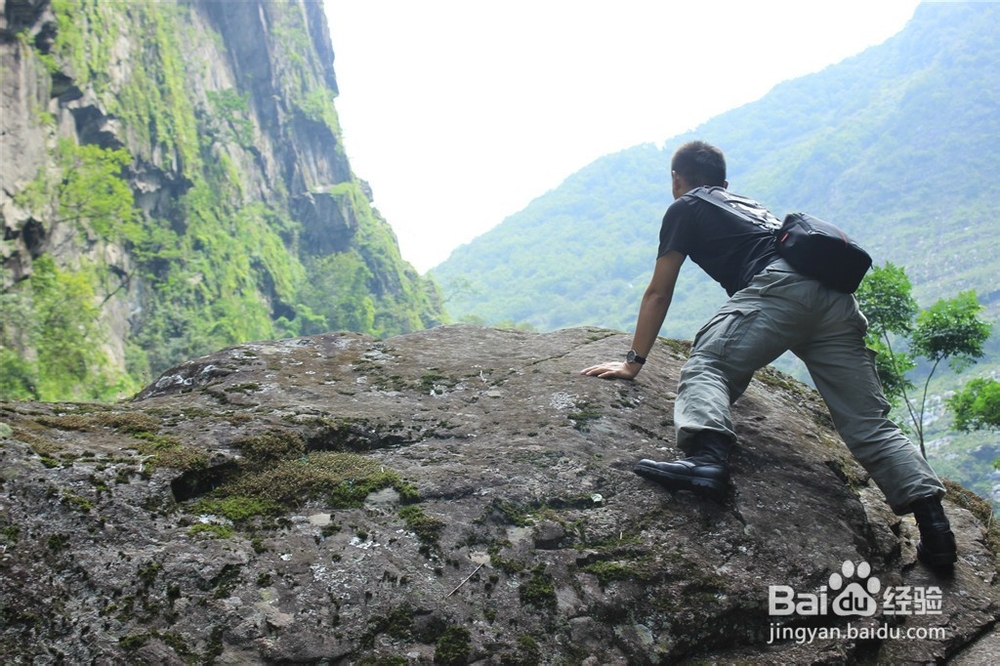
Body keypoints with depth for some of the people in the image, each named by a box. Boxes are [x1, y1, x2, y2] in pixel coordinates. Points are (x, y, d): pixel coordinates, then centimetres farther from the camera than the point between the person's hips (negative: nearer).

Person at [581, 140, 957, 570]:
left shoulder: (686, 208, 20)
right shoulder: (750, 206, 40)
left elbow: (658, 294, 17)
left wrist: (633, 363, 22)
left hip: (783, 284, -7)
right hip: (838, 297, 7)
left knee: (705, 367, -14)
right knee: (869, 425, 3)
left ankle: (706, 458, -41)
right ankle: (933, 518, -10)